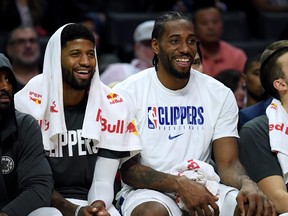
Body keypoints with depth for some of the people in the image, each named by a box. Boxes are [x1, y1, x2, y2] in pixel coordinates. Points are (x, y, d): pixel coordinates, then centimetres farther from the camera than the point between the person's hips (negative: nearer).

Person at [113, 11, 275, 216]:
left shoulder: (220, 94, 6)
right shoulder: (128, 92, -4)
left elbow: (228, 164, 2)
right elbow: (128, 169, -8)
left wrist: (248, 184, -24)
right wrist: (180, 184, -26)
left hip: (203, 187, 3)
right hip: (149, 191, -3)